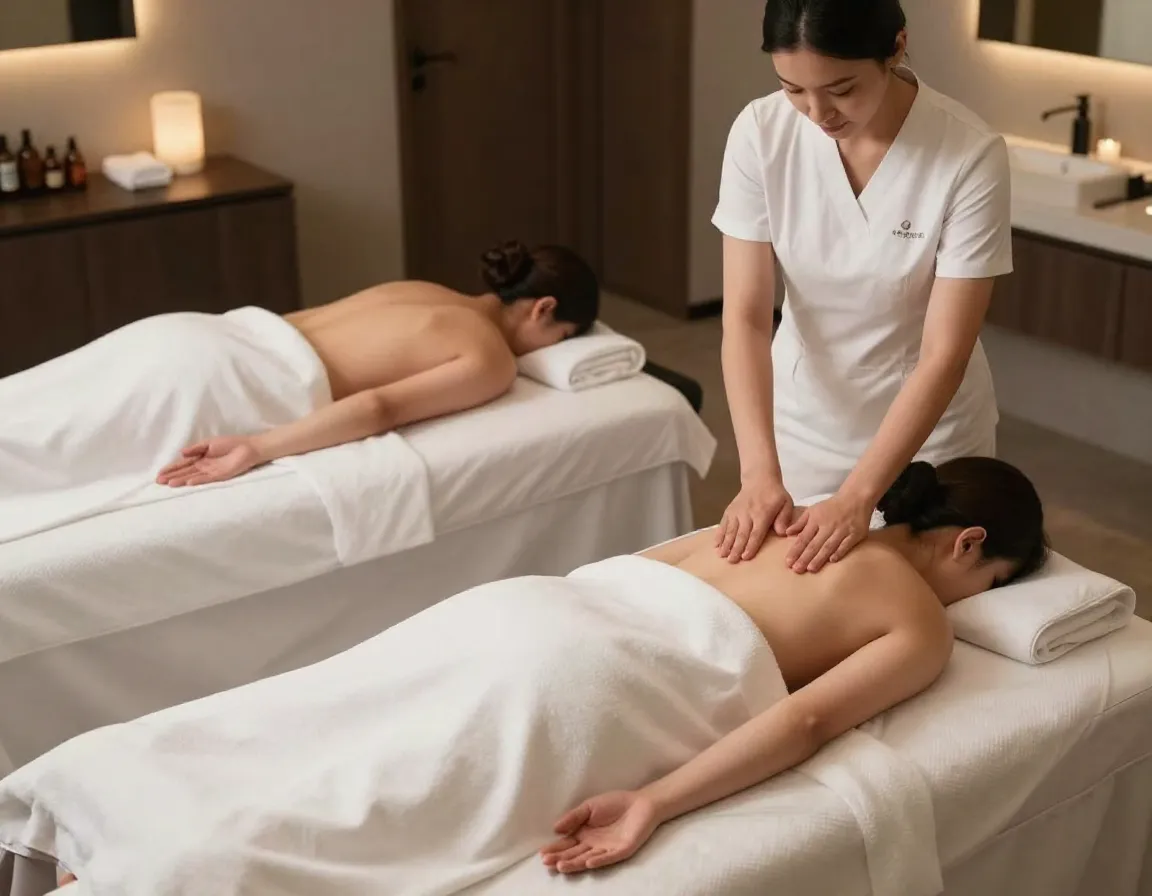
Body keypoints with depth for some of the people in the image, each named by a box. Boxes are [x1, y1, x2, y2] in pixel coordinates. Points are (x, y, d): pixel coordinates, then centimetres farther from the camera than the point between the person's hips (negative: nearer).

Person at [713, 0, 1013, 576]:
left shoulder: (970, 156, -25)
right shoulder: (759, 133, -17)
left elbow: (945, 355, -24)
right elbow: (745, 317, -18)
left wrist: (858, 496, -31)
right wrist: (759, 470, -30)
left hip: (925, 434, -2)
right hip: (801, 425, 2)